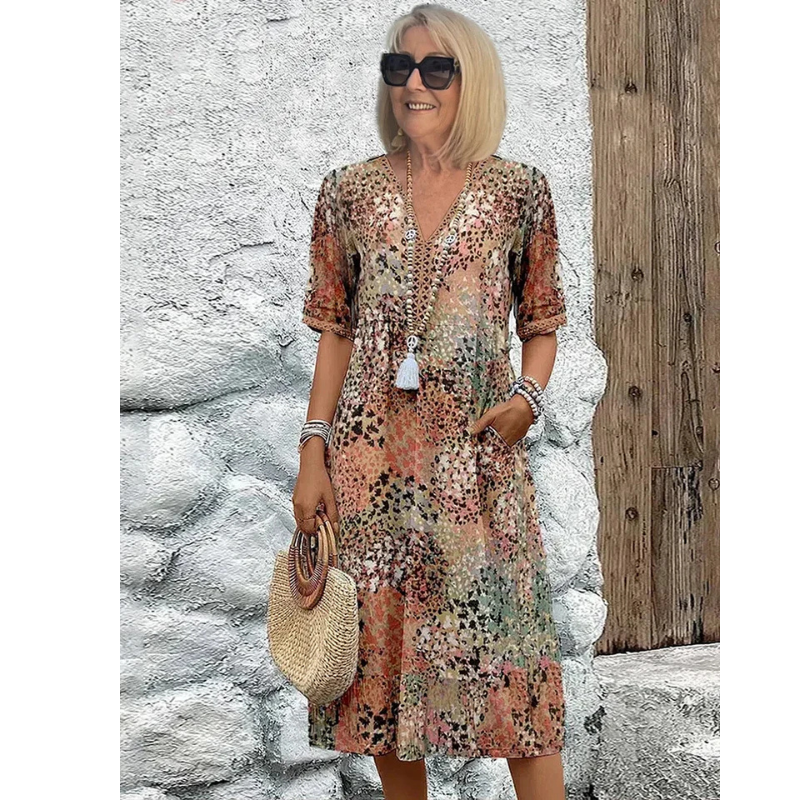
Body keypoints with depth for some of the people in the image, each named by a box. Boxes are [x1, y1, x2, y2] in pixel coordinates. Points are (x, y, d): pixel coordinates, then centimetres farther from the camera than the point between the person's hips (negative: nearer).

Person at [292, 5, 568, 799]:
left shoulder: (519, 190, 2)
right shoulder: (350, 190, 6)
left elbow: (541, 323, 9)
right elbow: (334, 330, 7)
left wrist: (529, 394, -10)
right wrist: (313, 452, 1)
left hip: (479, 452, -2)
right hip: (371, 453, 2)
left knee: (505, 643, -1)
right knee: (380, 642, 8)